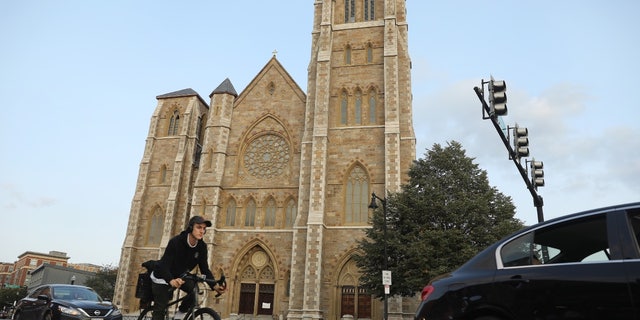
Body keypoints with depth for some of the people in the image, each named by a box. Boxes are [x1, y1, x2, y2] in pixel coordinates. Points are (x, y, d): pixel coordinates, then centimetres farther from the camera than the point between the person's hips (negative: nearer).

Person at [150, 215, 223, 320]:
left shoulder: (202, 247, -15)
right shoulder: (176, 241, -29)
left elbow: (204, 269, -14)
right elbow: (164, 265, -34)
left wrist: (214, 286, -29)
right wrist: (171, 281, -54)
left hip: (180, 276, 4)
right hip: (163, 277, -4)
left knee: (195, 289, -23)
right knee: (160, 309, -9)